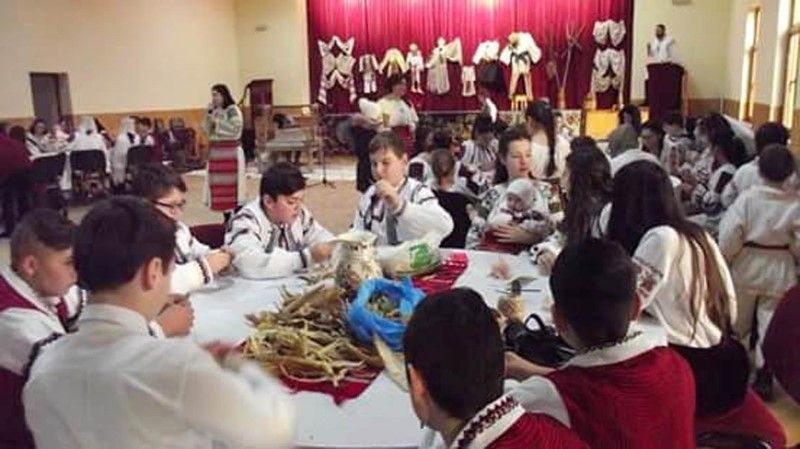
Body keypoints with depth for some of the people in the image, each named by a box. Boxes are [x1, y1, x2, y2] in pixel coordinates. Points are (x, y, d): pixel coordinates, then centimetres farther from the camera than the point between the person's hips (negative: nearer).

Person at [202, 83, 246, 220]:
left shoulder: (233, 110, -6)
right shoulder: (214, 111, 14)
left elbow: (235, 129, -16)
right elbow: (207, 130, 11)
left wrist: (217, 121, -13)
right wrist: (209, 113, 1)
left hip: (231, 151, -7)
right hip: (216, 152, 7)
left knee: (233, 184, -8)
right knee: (219, 185, 7)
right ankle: (227, 218, 16)